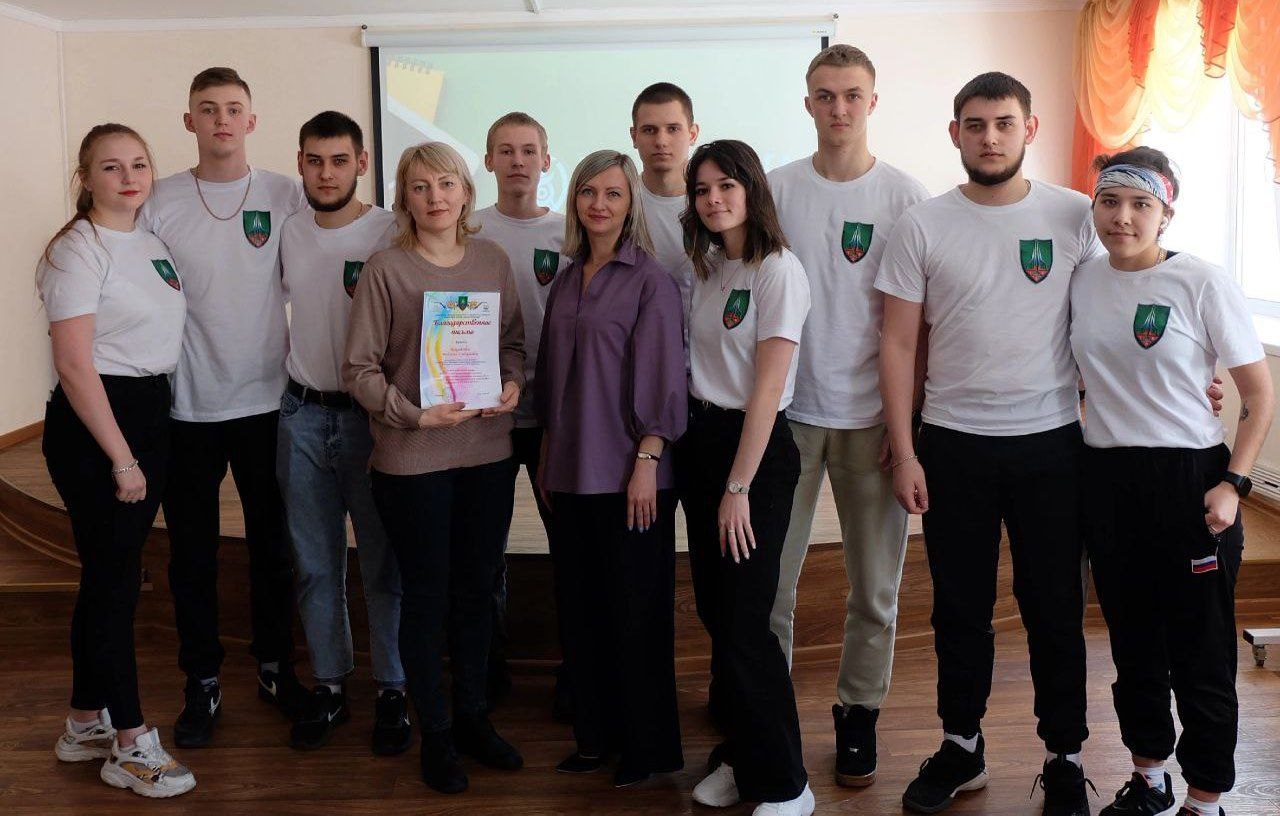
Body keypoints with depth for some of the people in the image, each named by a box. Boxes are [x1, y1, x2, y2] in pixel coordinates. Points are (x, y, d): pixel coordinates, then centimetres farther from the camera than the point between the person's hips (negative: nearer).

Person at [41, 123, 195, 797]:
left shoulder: (152, 244, 11)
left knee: (110, 577, 14)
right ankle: (130, 746, 7)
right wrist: (121, 458, -17)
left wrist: (142, 451, 14)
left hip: (150, 414, 8)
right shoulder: (77, 250, -12)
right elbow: (74, 365, -17)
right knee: (115, 579, -2)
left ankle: (85, 725, 27)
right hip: (91, 422, -8)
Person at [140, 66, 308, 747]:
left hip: (267, 400, 0)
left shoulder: (286, 197, 0)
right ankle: (202, 683, 21)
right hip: (187, 405, 0)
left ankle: (275, 665, 28)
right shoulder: (160, 201, 0)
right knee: (192, 550, 8)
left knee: (272, 541, 11)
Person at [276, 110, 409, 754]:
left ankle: (393, 690, 16)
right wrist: (294, 364, 14)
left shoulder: (390, 235, -9)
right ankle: (329, 684, 25)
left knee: (384, 561, 3)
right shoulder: (287, 232, 6)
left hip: (370, 413, -4)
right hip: (302, 415, 4)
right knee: (315, 562, 12)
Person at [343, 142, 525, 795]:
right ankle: (435, 732, 22)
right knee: (426, 595, 7)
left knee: (476, 590, 15)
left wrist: (513, 382, -5)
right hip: (412, 459, -4)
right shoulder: (386, 270, -7)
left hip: (488, 450, 4)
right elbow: (360, 369, -7)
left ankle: (472, 716, 32)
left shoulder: (492, 260, 5)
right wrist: (415, 415, -19)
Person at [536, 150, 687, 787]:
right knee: (579, 607, 11)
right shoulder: (566, 282, 12)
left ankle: (648, 746, 16)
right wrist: (547, 458, 16)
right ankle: (597, 735, 25)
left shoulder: (649, 280, -7)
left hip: (628, 472, -6)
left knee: (635, 610, 2)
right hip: (572, 472, 6)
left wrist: (647, 462, -16)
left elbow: (661, 379, -11)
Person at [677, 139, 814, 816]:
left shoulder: (779, 271, -13)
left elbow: (767, 390, -16)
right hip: (699, 442, 7)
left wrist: (738, 488, -16)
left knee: (743, 624, -5)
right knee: (715, 612, 12)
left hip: (757, 450, -7)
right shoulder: (706, 269, 10)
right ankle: (739, 755, 27)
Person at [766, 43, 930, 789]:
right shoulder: (775, 190, 4)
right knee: (770, 576, 4)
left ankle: (859, 713, 24)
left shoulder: (906, 196, 1)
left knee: (876, 586, 8)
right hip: (788, 412, 1)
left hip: (872, 417, 0)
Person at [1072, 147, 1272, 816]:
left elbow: (1260, 394, -5)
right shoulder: (1081, 281, 4)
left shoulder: (1201, 283, -9)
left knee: (1201, 652, 3)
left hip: (1188, 478, -4)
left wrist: (1233, 483, -14)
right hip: (1106, 479, 5)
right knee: (1132, 642, 16)